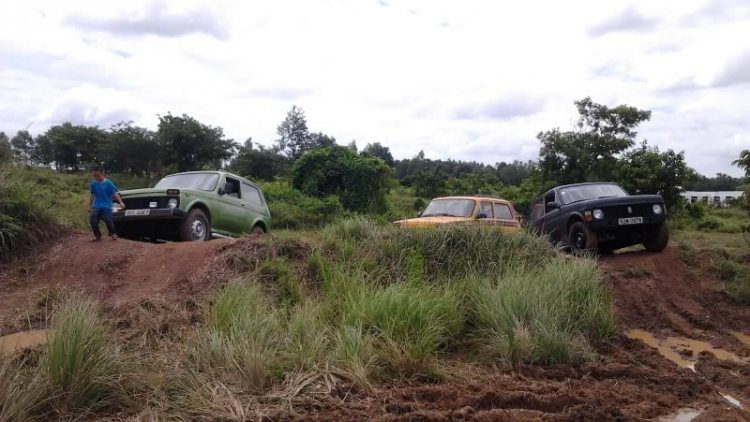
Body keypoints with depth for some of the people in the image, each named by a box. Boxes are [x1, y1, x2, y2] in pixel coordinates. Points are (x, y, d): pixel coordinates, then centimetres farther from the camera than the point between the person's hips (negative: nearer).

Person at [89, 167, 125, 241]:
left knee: (108, 220, -13)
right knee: (92, 220, -8)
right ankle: (97, 235, 11)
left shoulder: (108, 183, -8)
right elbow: (93, 195, 14)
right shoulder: (94, 183, 3)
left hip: (106, 206, -4)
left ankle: (113, 234, 14)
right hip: (96, 205, 4)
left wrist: (121, 202, -19)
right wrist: (90, 204, 18)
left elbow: (115, 193, -11)